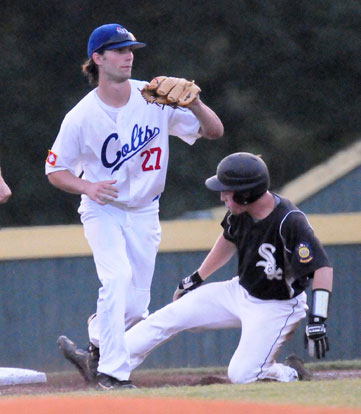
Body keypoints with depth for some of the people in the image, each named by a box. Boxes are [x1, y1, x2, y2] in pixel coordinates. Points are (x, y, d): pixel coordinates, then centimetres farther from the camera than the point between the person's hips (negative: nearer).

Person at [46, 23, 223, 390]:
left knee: (136, 306, 3)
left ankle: (99, 338, 37)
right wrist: (88, 186, -24)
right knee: (117, 277, -27)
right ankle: (113, 372, -23)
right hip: (102, 210, -3)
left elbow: (214, 131, -8)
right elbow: (55, 170, -4)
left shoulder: (156, 99, -9)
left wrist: (194, 103, -28)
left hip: (144, 213, 3)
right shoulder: (81, 117, -14)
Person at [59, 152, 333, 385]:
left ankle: (291, 373, 7)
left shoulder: (290, 222, -33)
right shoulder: (240, 211, -9)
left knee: (241, 375, -21)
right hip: (241, 291, 7)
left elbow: (323, 268, -36)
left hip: (276, 307, -7)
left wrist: (317, 319, -43)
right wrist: (197, 278, 21)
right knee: (170, 317, 2)